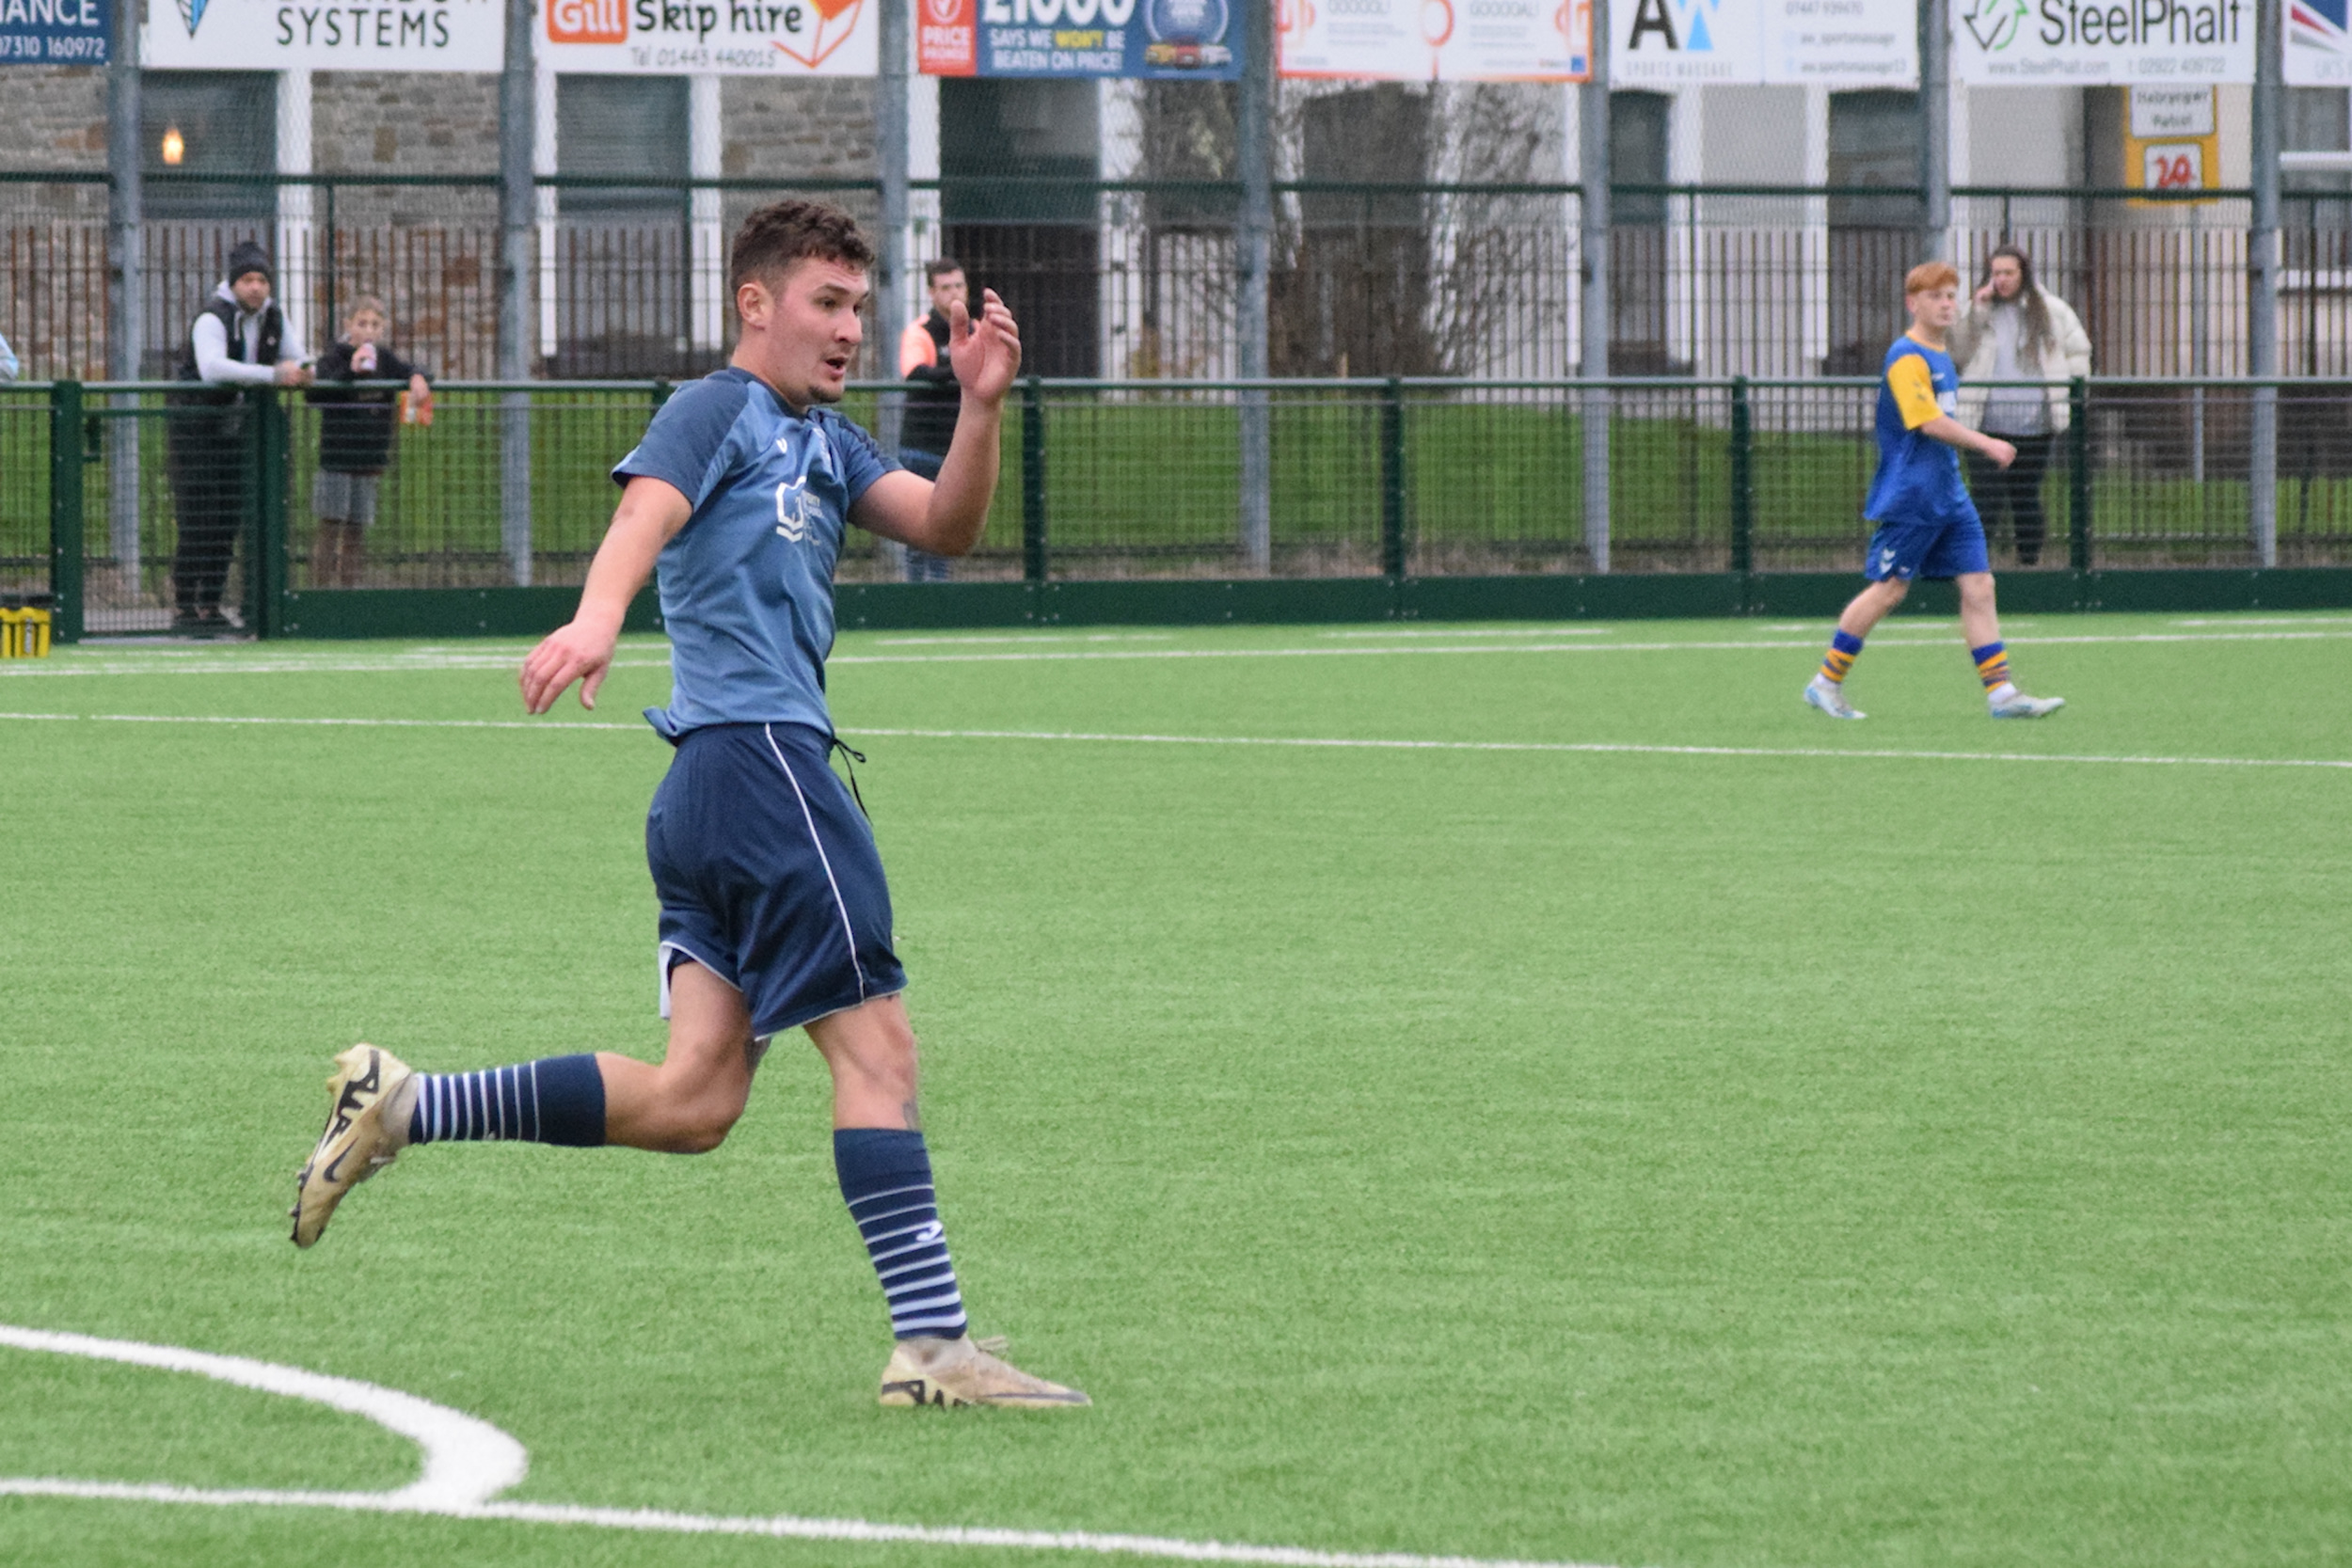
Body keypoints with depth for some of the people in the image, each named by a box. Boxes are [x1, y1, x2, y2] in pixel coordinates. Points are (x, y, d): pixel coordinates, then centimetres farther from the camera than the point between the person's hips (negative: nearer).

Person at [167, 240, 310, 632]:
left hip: (237, 426, 7)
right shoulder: (212, 318, -20)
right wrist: (273, 374, -40)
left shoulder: (274, 316, 3)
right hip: (196, 425, -7)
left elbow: (295, 359, 10)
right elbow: (212, 367, -36)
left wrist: (297, 371, -16)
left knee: (228, 522, 6)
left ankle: (211, 606, 13)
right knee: (198, 521, -11)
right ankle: (185, 607, -7)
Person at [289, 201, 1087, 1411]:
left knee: (692, 1102, 3)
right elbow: (647, 510, -19)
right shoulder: (718, 409, 0)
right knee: (875, 1046, -7)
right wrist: (597, 617, -39)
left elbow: (942, 526, 16)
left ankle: (401, 1108, 5)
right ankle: (933, 1345, -7)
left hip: (712, 798, 9)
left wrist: (980, 408, -2)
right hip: (760, 756, -9)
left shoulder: (827, 444, 26)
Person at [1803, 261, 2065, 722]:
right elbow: (1930, 423, -22)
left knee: (1979, 587, 0)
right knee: (1888, 589, -3)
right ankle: (1826, 682, 10)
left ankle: (2001, 692, -3)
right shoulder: (1906, 357, -14)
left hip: (1949, 497, 9)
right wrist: (1986, 444, -18)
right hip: (1908, 499, -9)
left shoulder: (1940, 357, 15)